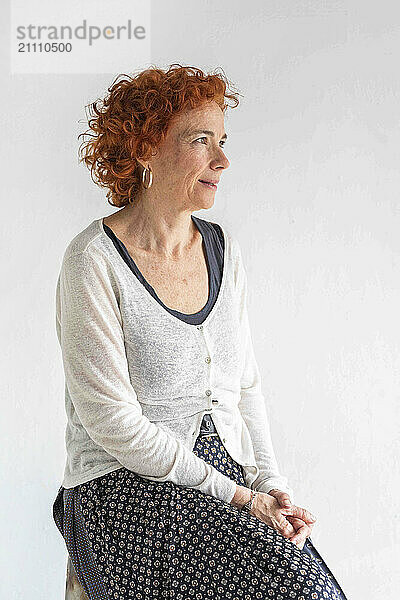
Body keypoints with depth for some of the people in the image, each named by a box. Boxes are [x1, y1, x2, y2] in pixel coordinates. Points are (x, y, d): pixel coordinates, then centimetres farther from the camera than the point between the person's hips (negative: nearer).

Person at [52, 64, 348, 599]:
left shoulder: (222, 248, 9)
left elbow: (245, 384, 12)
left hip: (232, 470, 6)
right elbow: (111, 419, -14)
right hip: (128, 487, -5)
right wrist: (237, 497, -14)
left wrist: (270, 485, -1)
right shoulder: (94, 262, -11)